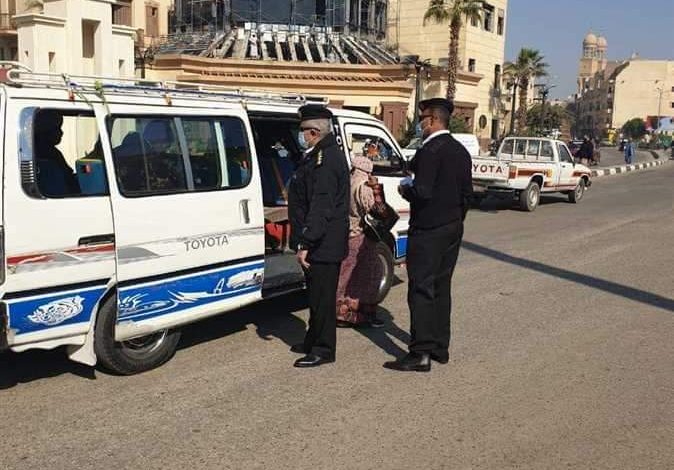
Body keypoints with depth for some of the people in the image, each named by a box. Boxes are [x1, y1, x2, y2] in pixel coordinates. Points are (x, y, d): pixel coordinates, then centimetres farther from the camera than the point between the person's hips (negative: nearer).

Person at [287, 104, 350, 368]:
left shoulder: (326, 160, -19)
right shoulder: (319, 156, 16)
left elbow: (321, 208, -25)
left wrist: (305, 243, -25)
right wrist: (303, 241, 22)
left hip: (323, 245, -11)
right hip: (320, 244, 11)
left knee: (322, 296, -1)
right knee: (317, 294, 19)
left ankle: (323, 350, 9)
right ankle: (313, 342, 32)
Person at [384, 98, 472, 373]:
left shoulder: (430, 150, -17)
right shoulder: (461, 152, 11)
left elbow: (422, 192, -24)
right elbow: (467, 194, 15)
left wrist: (405, 190, -5)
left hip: (427, 231, -9)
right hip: (453, 230, 9)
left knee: (421, 290, -5)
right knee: (442, 287, 15)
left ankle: (420, 354, -3)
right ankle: (440, 347, 23)